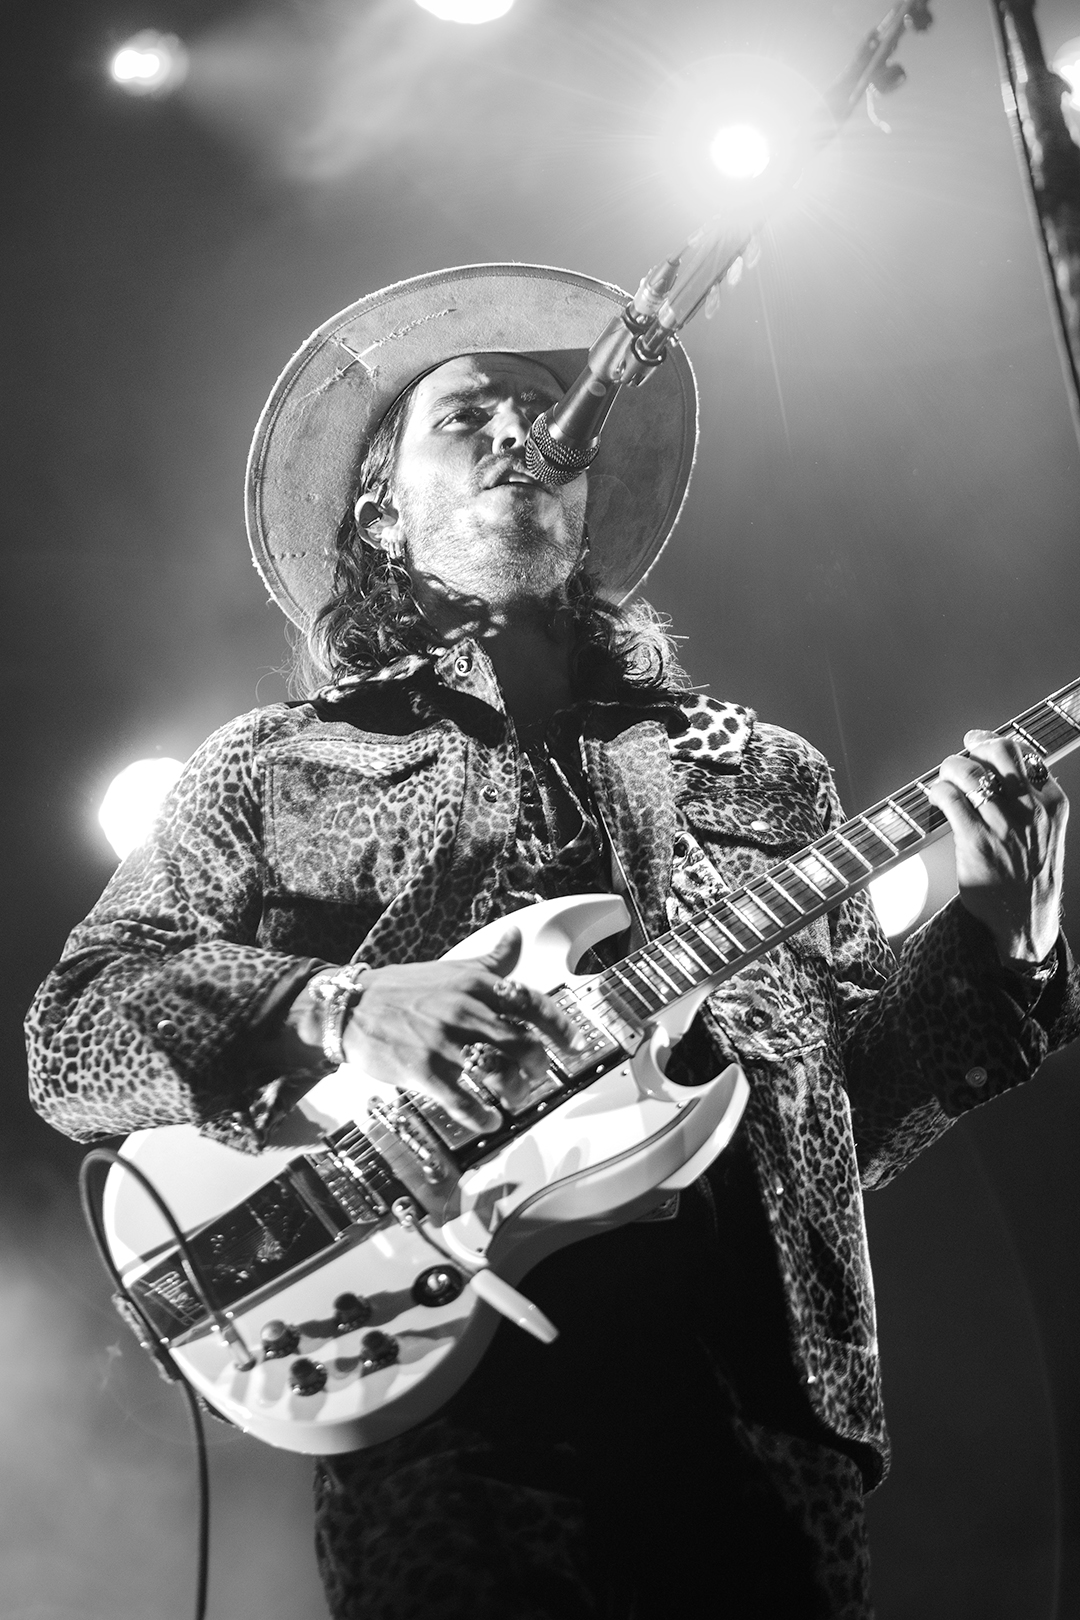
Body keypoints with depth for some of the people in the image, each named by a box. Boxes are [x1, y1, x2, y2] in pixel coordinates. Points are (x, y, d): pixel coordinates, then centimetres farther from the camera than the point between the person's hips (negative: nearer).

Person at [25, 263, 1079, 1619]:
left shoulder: (759, 772, 20)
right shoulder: (274, 770, 13)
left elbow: (849, 1114, 18)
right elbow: (69, 1039, 2)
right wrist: (336, 1006, -14)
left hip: (766, 1404, 3)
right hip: (447, 1419, -2)